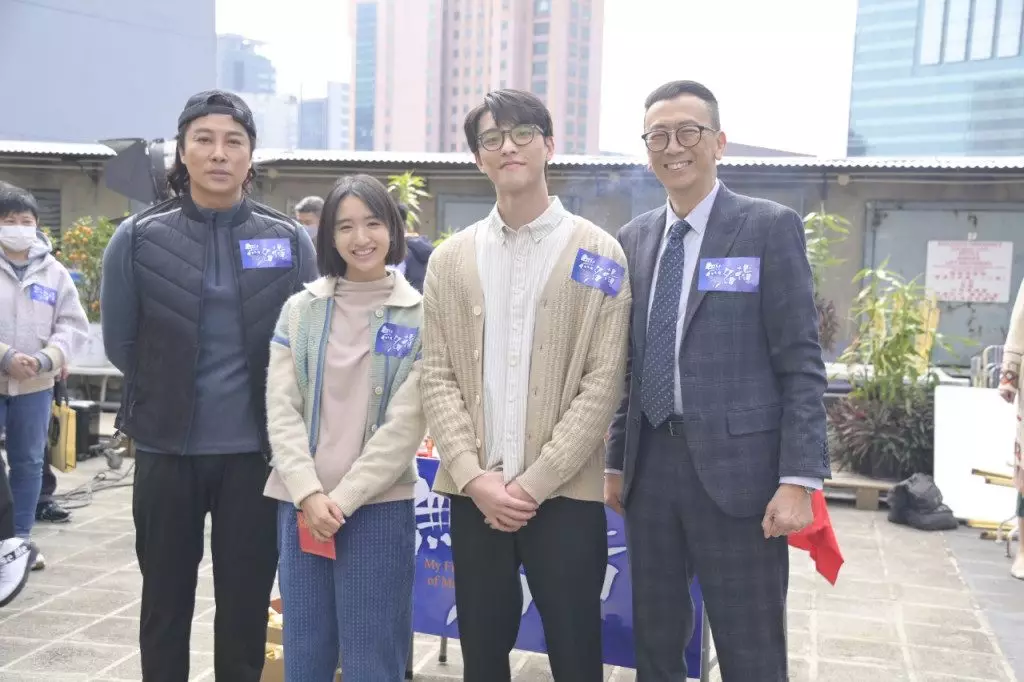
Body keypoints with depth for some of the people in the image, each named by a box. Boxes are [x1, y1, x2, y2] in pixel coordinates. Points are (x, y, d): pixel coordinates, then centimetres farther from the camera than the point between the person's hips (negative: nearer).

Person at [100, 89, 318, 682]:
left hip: (255, 451, 0)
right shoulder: (138, 238, -2)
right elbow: (120, 343, 4)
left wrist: (272, 418, 3)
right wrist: (166, 403, 6)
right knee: (165, 605, 14)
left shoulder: (289, 240, -1)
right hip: (166, 449, 0)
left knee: (247, 605, 12)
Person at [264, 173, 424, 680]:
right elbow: (280, 409, 1)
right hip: (300, 504, 3)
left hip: (378, 507, -3)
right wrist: (307, 493, -10)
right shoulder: (299, 310, 7)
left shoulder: (420, 316, -2)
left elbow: (406, 425, -7)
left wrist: (344, 499, -11)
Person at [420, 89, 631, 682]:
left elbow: (603, 382, -6)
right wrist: (474, 478, -8)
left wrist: (534, 482, -12)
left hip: (565, 494, -3)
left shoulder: (599, 253, -1)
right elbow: (438, 378, 4)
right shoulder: (451, 259, 9)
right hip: (473, 493, 3)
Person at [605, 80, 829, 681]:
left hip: (736, 466, -4)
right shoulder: (636, 238, 11)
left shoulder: (771, 227, -4)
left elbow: (802, 363, -7)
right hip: (651, 463, 5)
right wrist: (617, 461, 14)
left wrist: (799, 480, -13)